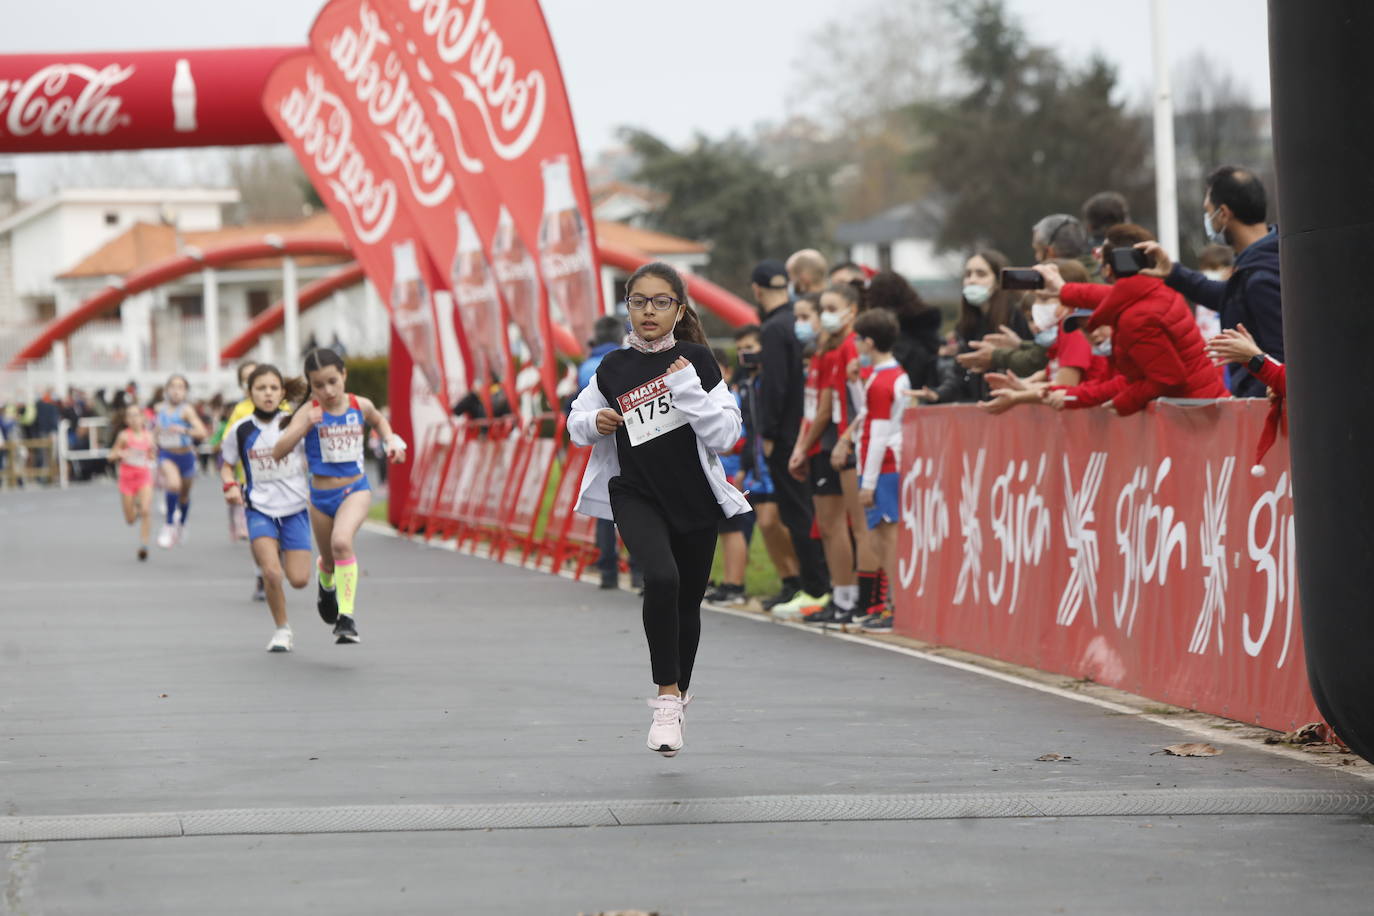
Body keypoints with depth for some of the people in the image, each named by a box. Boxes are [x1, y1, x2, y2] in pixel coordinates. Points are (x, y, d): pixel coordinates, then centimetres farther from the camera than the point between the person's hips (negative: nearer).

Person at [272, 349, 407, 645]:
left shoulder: (360, 406, -4)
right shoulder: (309, 413, -12)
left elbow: (378, 420, 22)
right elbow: (278, 451, -22)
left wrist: (391, 439, 3)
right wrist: (305, 425, -34)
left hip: (356, 490, -1)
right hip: (321, 495, 1)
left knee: (341, 541, -29)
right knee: (329, 560, 18)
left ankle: (346, 616, -24)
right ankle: (326, 584, 58)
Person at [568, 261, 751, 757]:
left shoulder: (696, 360, -5)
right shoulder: (613, 368, -1)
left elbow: (724, 434, -10)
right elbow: (578, 420, 14)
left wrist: (688, 386, -21)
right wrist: (593, 424, -8)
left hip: (695, 498, 1)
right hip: (636, 496, -1)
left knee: (687, 603, 13)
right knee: (661, 577, -27)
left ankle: (678, 694, 37)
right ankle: (666, 699, -19)